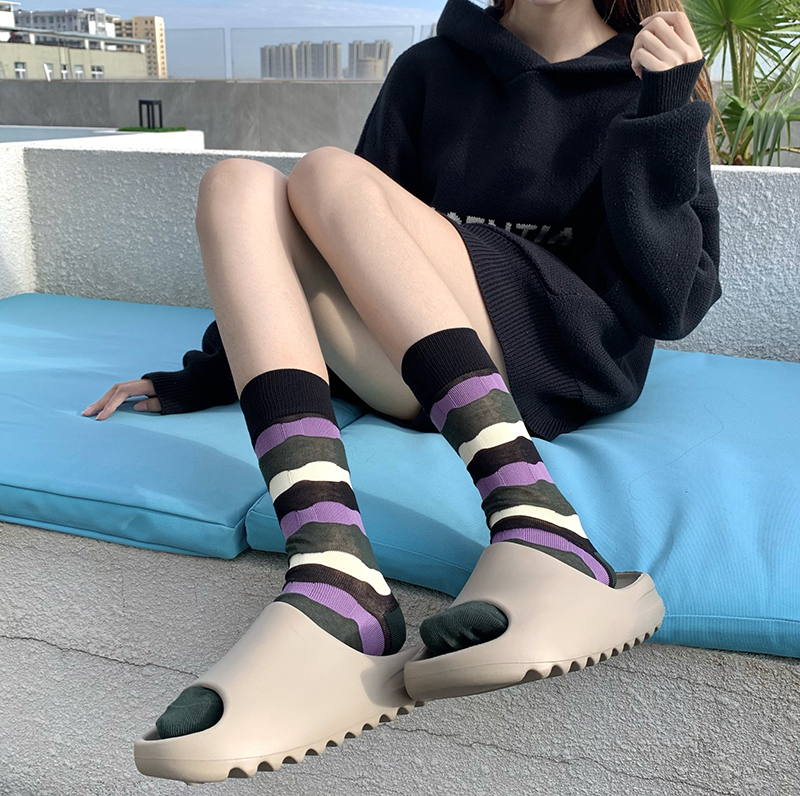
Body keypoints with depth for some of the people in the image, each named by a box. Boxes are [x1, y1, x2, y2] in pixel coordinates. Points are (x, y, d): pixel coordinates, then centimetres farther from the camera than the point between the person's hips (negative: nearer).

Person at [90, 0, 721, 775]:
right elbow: (353, 258, 16)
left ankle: (540, 531, -39)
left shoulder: (649, 81, 7)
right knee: (238, 184, -13)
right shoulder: (432, 69, 16)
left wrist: (663, 122, -11)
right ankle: (334, 571, -37)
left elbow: (669, 306, -3)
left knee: (328, 174, -19)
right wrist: (210, 372, 11)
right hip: (416, 383, 4)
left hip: (569, 360, -4)